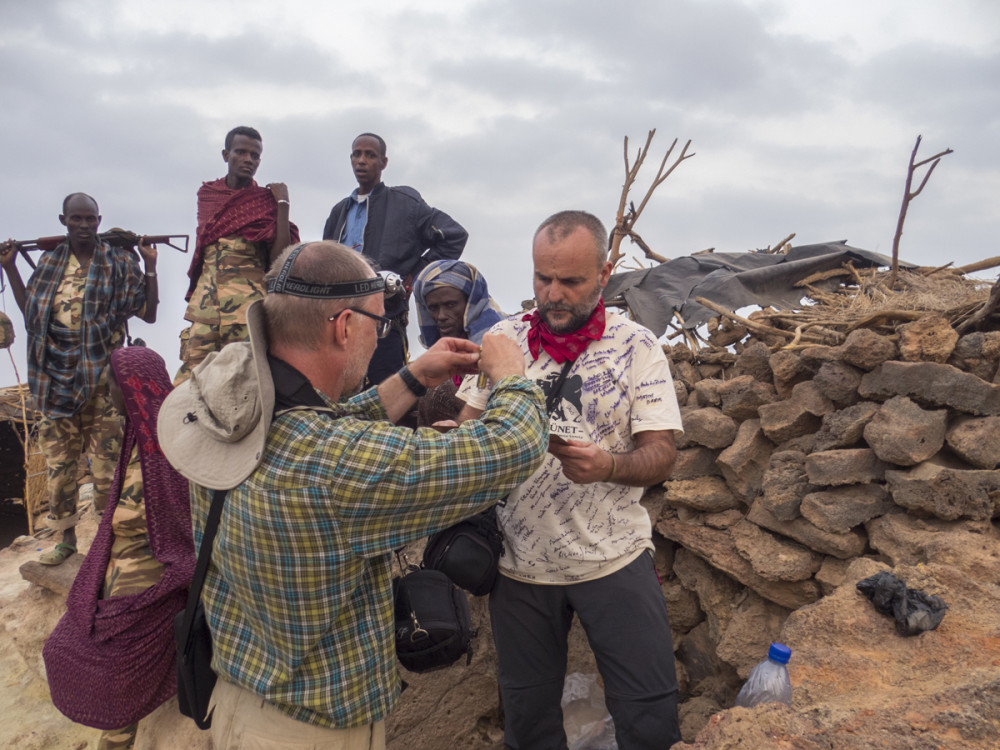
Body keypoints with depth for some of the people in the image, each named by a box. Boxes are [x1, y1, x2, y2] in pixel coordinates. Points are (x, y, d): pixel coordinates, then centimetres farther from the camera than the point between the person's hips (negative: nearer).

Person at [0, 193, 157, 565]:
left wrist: (150, 266, -10)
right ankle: (67, 537, 25)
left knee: (106, 458, -1)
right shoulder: (49, 263, 11)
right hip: (56, 377, 4)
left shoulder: (119, 262, -1)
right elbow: (31, 312, 18)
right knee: (59, 460, 11)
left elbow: (149, 314, -3)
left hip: (103, 377, -4)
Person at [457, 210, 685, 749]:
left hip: (613, 558, -1)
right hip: (518, 562, 2)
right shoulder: (503, 337, 1)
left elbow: (661, 456, -9)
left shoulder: (636, 346, -5)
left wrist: (608, 466, -29)